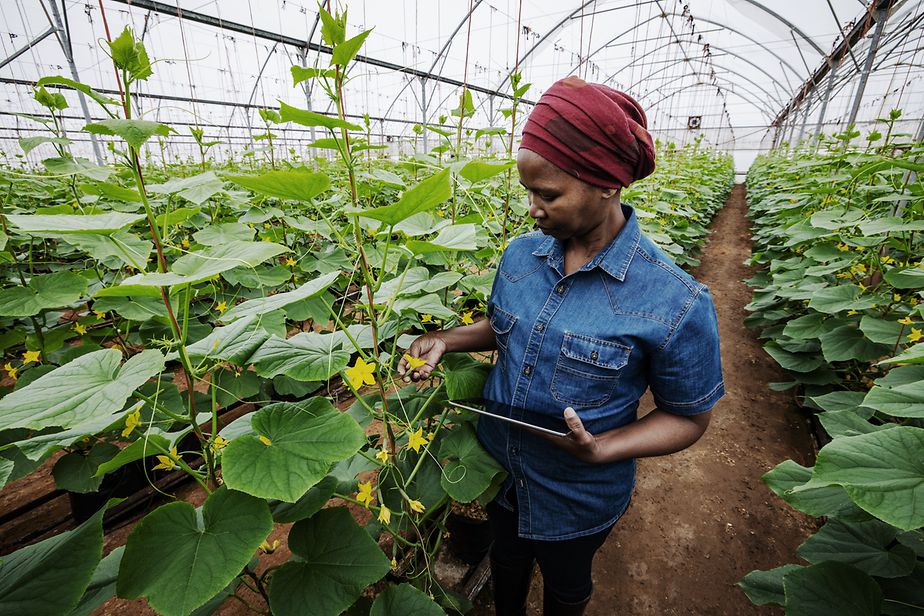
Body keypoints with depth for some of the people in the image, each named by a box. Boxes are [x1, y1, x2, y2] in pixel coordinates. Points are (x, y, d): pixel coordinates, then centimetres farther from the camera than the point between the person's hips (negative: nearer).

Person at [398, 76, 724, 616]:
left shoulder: (675, 302, -27)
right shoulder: (520, 253, -12)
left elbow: (689, 417, -14)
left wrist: (603, 449, -31)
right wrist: (445, 340, -13)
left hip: (577, 496, -4)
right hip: (497, 470, 5)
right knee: (506, 559, 33)